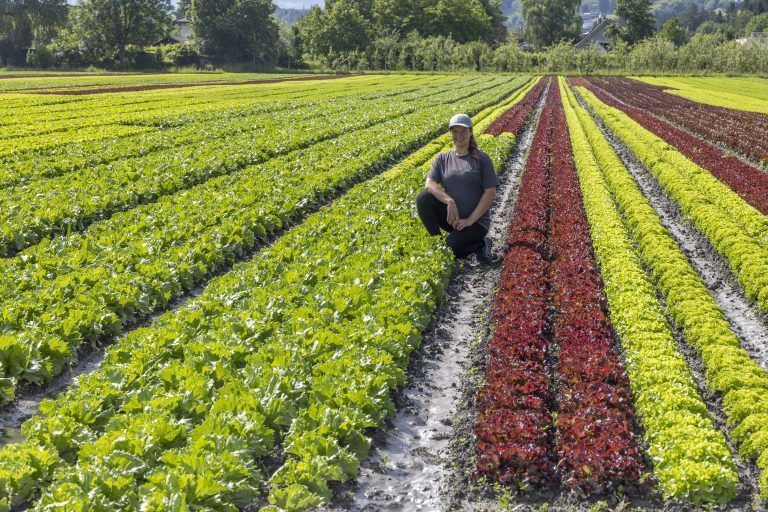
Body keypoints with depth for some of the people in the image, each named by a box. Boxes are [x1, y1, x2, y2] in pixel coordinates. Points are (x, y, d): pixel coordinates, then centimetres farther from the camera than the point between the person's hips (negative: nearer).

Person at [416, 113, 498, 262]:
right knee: (423, 198, -25)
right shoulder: (442, 159, 5)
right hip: (450, 217, 3)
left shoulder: (482, 159, -3)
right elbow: (429, 184, -11)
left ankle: (479, 243, 3)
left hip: (476, 221, -3)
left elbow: (491, 192, -9)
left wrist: (470, 220, -16)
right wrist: (450, 201, -28)